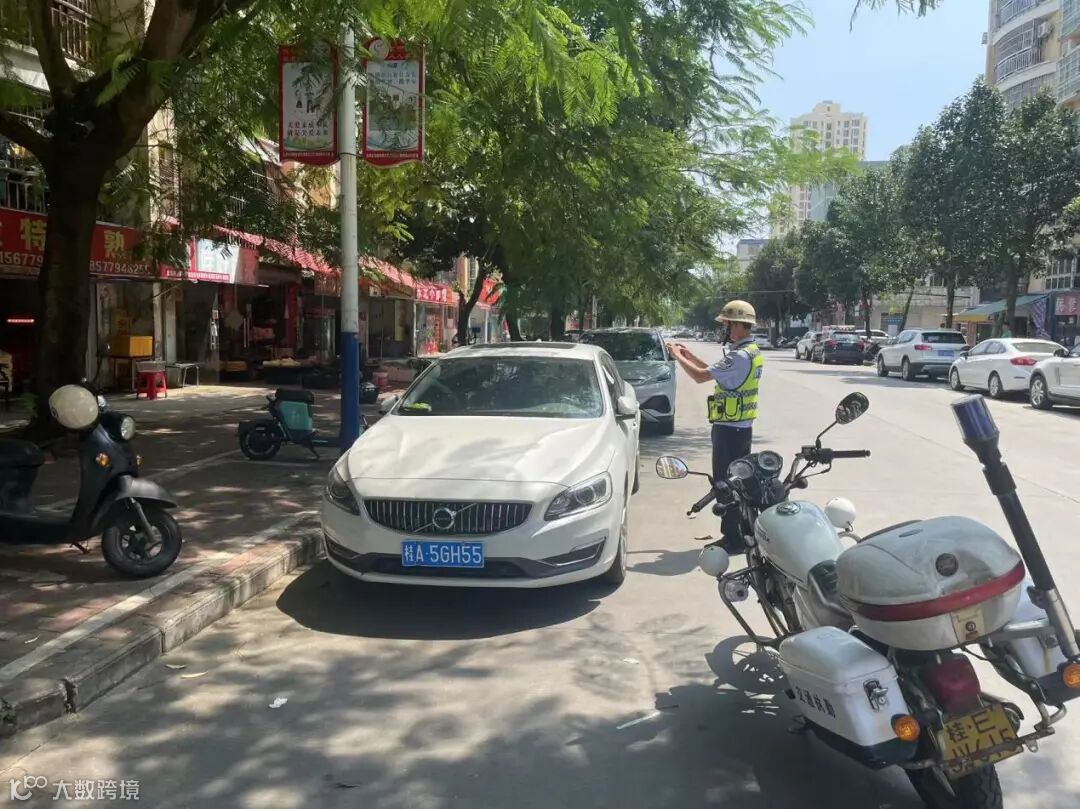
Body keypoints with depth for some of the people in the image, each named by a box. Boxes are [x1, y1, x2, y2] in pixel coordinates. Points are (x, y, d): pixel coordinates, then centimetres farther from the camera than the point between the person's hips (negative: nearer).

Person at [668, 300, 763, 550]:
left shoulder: (740, 356, -22)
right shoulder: (751, 352, 11)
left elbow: (701, 376, -23)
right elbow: (717, 372, 20)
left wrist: (678, 357, -7)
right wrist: (690, 356, 17)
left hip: (729, 429, -10)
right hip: (742, 427, 10)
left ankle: (733, 539, 2)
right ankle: (742, 533, 26)